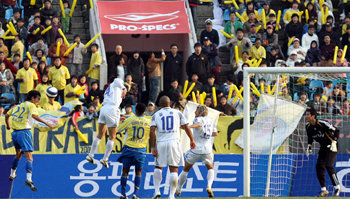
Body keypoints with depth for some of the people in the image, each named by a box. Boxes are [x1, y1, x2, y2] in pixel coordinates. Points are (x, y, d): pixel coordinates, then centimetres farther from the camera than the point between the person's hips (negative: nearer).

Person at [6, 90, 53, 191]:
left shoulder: (18, 106, 18)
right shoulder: (30, 105, -3)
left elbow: (7, 115, 27)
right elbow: (34, 115, -23)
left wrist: (8, 125, 44)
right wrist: (46, 123, -24)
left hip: (15, 133, 8)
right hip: (24, 132, -8)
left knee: (18, 154, 29)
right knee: (29, 157, -14)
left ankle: (12, 175, 41)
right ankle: (29, 179, -31)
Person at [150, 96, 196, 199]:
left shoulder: (156, 115, 8)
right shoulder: (177, 113, 10)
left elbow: (152, 131, -2)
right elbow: (186, 127, 12)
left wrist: (153, 147, -3)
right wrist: (192, 140, 25)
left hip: (161, 143, 0)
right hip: (174, 142, 0)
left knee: (158, 167, 17)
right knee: (174, 170, 2)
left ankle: (157, 190, 3)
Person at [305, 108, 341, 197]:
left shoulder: (322, 123, -24)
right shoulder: (308, 126, -2)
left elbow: (336, 131, -18)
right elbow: (310, 137, 18)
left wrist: (334, 142, -23)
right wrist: (309, 146, 9)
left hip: (331, 146, -7)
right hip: (323, 147, 7)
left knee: (328, 165, -18)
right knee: (319, 166, -2)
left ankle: (337, 187, -5)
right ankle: (323, 190, 6)